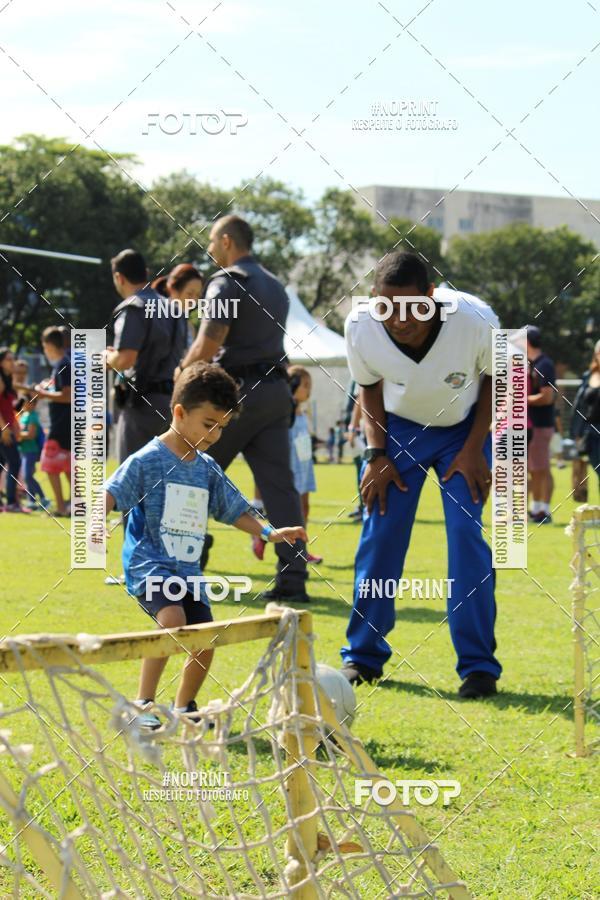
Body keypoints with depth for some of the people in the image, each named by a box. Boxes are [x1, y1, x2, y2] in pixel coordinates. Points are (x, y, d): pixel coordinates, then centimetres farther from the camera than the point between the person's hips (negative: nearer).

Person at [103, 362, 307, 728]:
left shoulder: (207, 468, 13)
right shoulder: (147, 460, -8)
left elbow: (233, 510, 22)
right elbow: (110, 496, -15)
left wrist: (269, 532, 12)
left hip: (188, 570, 7)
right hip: (149, 563, -7)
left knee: (204, 642, 2)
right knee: (173, 619, -31)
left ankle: (185, 707, 27)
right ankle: (143, 705, -20)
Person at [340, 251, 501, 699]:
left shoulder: (477, 322, -32)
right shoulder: (361, 327, -26)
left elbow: (494, 378, -11)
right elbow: (369, 387, -5)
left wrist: (474, 449, -14)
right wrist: (377, 454, -11)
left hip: (463, 431, -2)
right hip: (398, 428, 2)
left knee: (467, 536, -12)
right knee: (379, 536, -3)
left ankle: (479, 666, -6)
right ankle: (363, 657, 11)